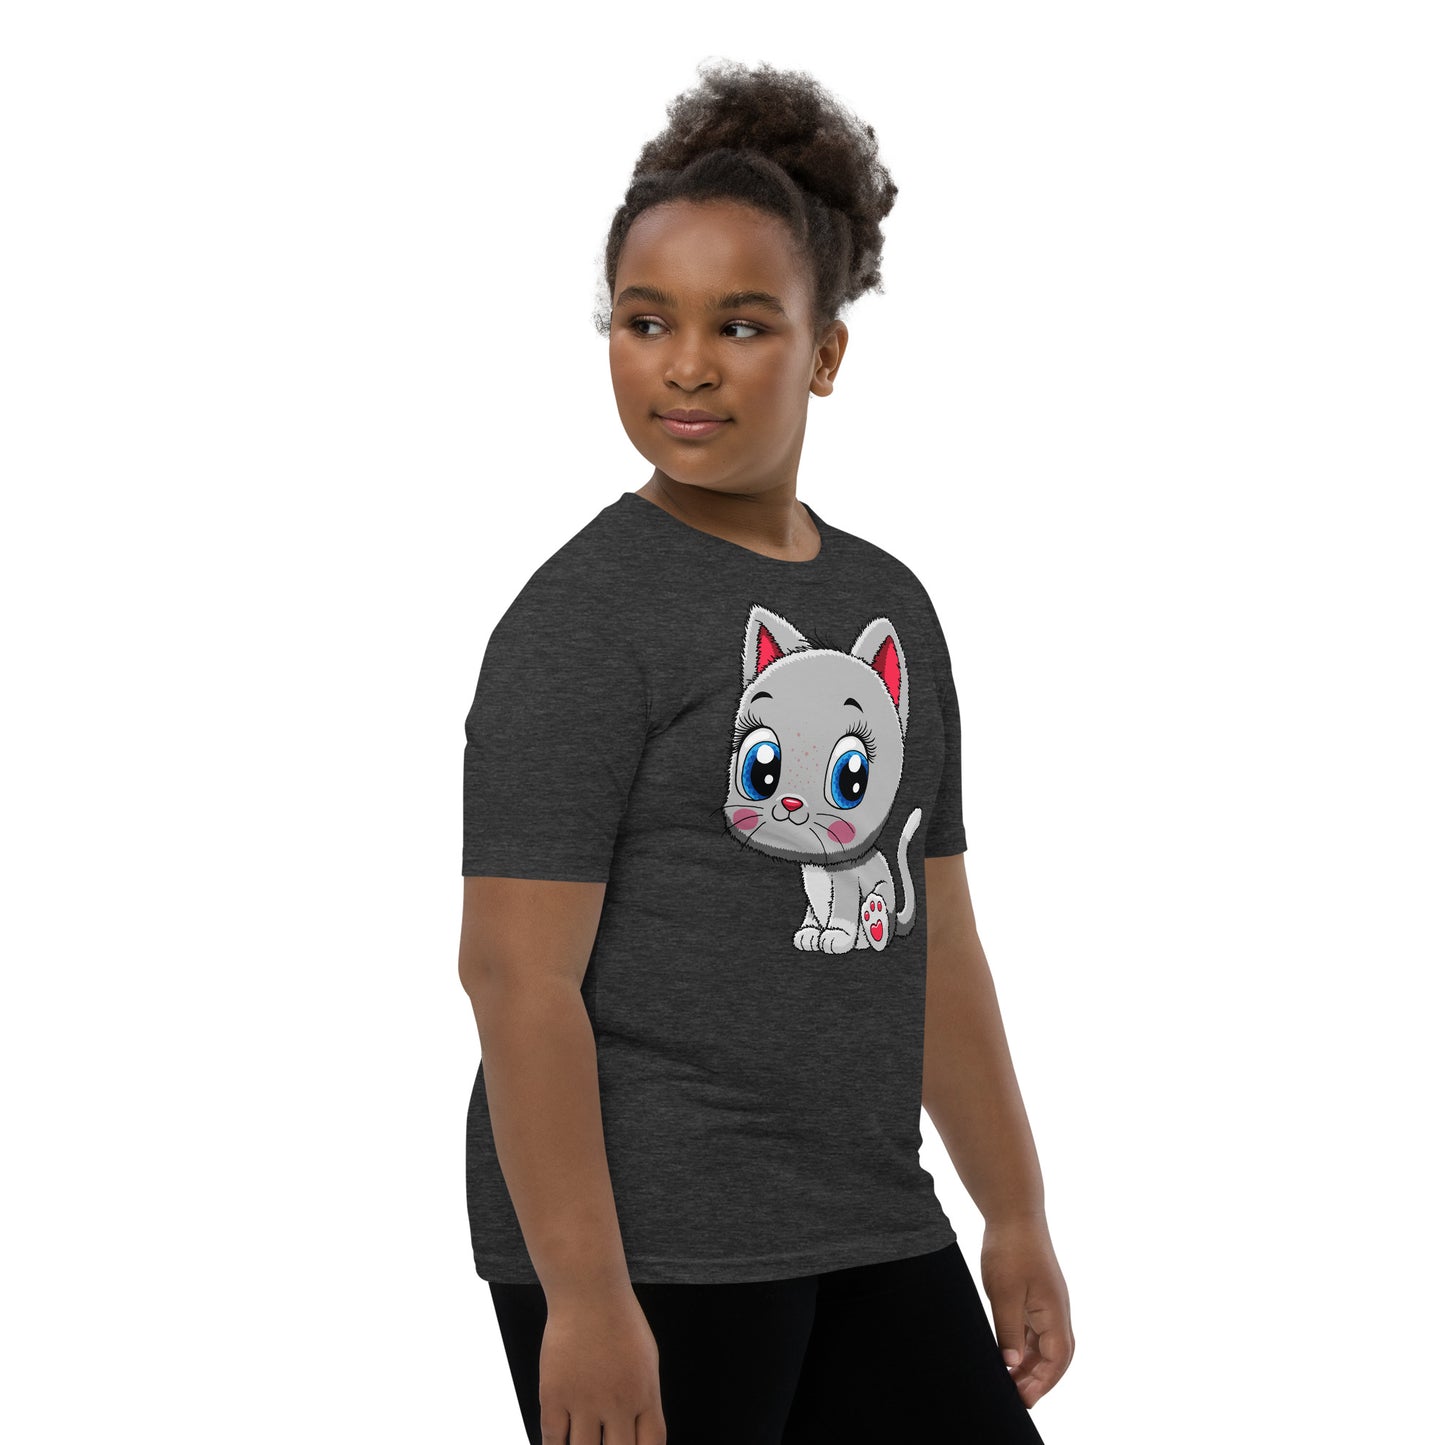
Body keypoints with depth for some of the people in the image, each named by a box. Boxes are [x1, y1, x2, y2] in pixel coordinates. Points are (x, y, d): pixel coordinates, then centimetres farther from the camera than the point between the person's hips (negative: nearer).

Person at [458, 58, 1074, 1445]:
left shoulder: (889, 606, 11)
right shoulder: (583, 616, -10)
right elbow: (518, 975, -15)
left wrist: (1017, 1215, 17)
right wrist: (582, 1298, -20)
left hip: (872, 1239, 7)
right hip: (646, 1250, -7)